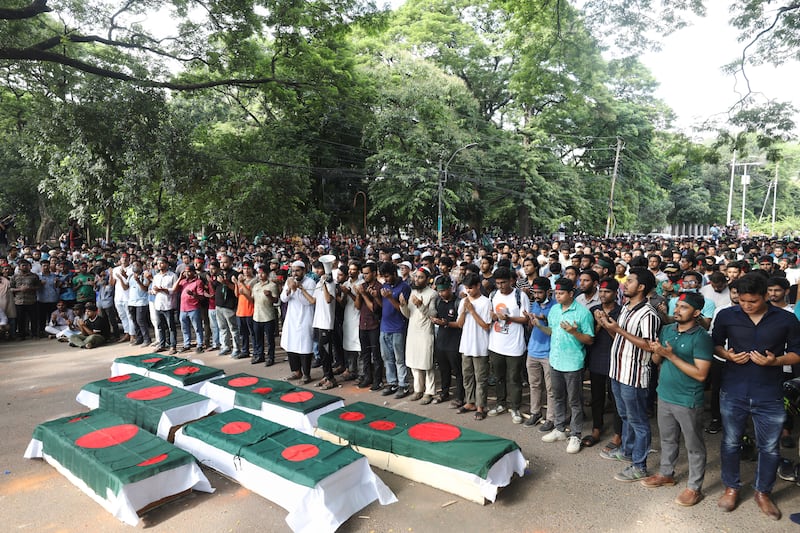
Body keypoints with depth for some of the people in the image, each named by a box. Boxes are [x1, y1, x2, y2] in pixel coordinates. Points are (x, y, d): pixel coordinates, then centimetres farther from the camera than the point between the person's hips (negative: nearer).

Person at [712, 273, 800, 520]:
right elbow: (715, 344, 7)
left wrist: (774, 361, -17)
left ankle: (763, 492, 34)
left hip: (769, 396, 0)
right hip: (733, 393, 0)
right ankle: (731, 488, 32)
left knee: (769, 448, 12)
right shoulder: (726, 316, -4)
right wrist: (728, 355, -13)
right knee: (730, 443, 13)